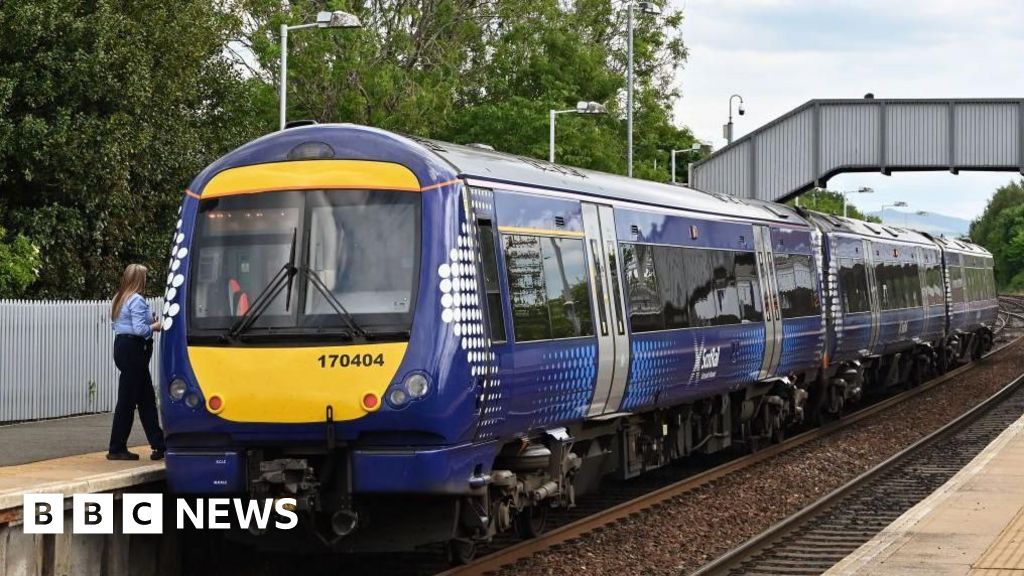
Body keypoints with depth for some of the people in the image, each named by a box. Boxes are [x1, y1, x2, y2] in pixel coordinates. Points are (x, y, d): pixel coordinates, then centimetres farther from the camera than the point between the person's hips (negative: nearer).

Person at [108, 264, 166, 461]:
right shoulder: (137, 300, -14)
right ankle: (116, 449, 1)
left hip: (122, 346, 10)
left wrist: (150, 322, 13)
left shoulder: (120, 299, 15)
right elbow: (139, 329, -21)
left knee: (146, 398, 12)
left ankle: (158, 444, 14)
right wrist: (155, 326, -4)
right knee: (127, 400, -3)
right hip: (133, 349, -10)